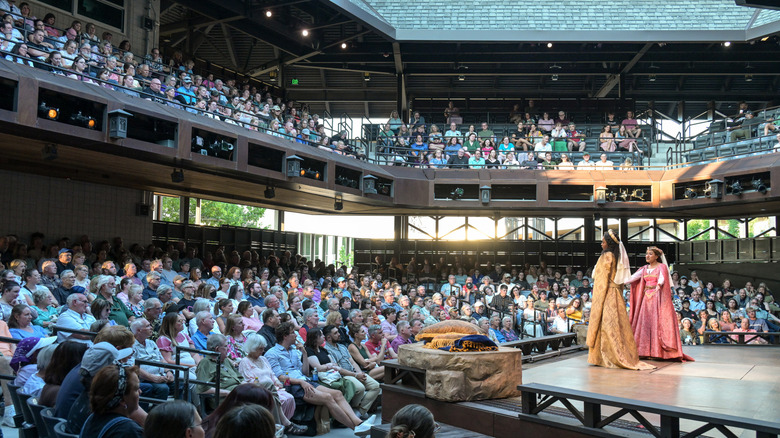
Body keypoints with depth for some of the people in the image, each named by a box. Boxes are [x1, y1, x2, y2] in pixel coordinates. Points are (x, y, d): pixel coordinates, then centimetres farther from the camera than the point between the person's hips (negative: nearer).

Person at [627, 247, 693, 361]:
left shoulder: (661, 267, -1)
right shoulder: (645, 268, 16)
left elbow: (662, 277, -20)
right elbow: (634, 277, 5)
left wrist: (658, 284, -41)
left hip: (657, 298, -5)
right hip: (646, 298, 5)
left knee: (658, 323, -9)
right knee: (645, 323, 1)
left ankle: (658, 351, -8)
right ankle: (646, 351, 4)